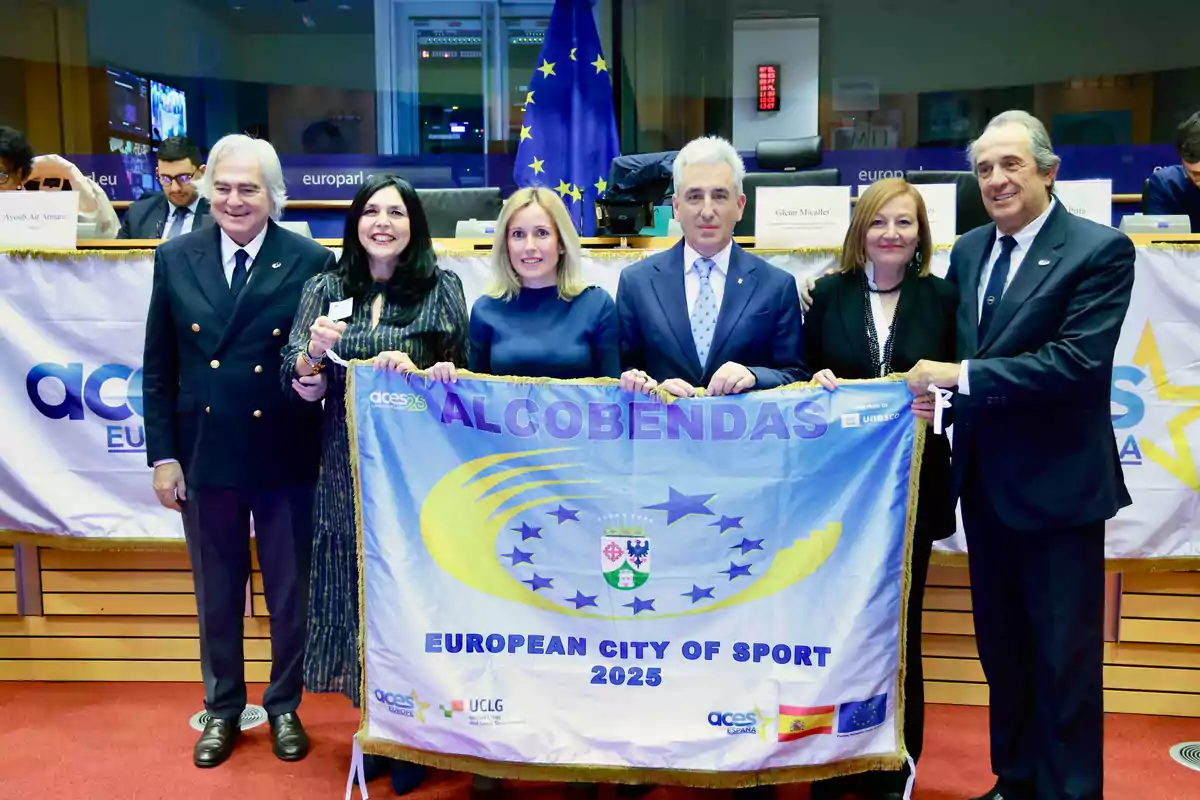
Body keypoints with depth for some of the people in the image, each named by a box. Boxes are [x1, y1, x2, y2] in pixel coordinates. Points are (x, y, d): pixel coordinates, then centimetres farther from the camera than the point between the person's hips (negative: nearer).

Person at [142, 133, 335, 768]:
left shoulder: (311, 262, -5)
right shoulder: (176, 258, 3)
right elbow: (158, 368, 4)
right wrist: (163, 454, 0)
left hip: (285, 457, -2)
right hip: (204, 454, 2)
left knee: (290, 591, 11)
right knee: (216, 593, 16)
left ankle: (284, 707, 32)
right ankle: (222, 709, 35)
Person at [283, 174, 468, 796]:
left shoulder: (442, 289, 0)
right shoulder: (324, 291, 7)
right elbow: (297, 386, 4)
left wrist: (415, 372, -19)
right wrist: (314, 352, -16)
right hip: (347, 473, 2)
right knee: (357, 587, 9)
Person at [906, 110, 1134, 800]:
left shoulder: (1100, 250, -11)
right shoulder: (968, 251, 9)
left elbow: (1079, 360, -22)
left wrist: (961, 375, -22)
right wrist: (933, 382, -6)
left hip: (1057, 484, -6)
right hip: (985, 483, 7)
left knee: (1065, 658, 5)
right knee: (1002, 647, 18)